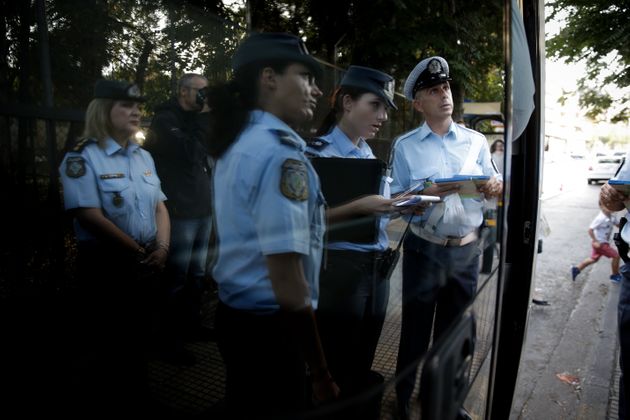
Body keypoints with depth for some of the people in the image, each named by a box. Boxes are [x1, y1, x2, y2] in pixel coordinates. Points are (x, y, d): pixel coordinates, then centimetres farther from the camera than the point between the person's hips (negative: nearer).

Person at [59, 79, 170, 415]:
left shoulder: (143, 156, 11)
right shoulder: (83, 157, -10)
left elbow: (159, 206, 9)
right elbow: (90, 216, -19)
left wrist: (161, 248, -7)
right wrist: (137, 251, -15)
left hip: (145, 265, 6)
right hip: (105, 264, -6)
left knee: (136, 340, 19)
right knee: (98, 346, 8)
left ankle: (135, 402, 37)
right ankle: (93, 404, 28)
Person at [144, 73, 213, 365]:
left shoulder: (196, 120, 17)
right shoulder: (165, 120, -7)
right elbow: (191, 153, -22)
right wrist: (204, 118, -16)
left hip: (203, 209, 8)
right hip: (180, 212, -8)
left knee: (197, 274, 16)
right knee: (177, 278, -2)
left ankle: (191, 325, 31)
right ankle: (171, 342, 9)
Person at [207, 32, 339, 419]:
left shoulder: (239, 143, 7)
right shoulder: (280, 153, -23)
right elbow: (287, 282, -26)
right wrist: (321, 374, -18)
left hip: (236, 315, 10)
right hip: (268, 327, -9)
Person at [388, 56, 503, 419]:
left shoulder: (476, 141, 7)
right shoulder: (405, 145, -1)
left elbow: (493, 187, 9)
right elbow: (396, 200, -4)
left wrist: (496, 187, -14)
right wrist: (426, 193, -22)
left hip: (467, 249, 3)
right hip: (425, 249, -3)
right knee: (416, 327, 9)